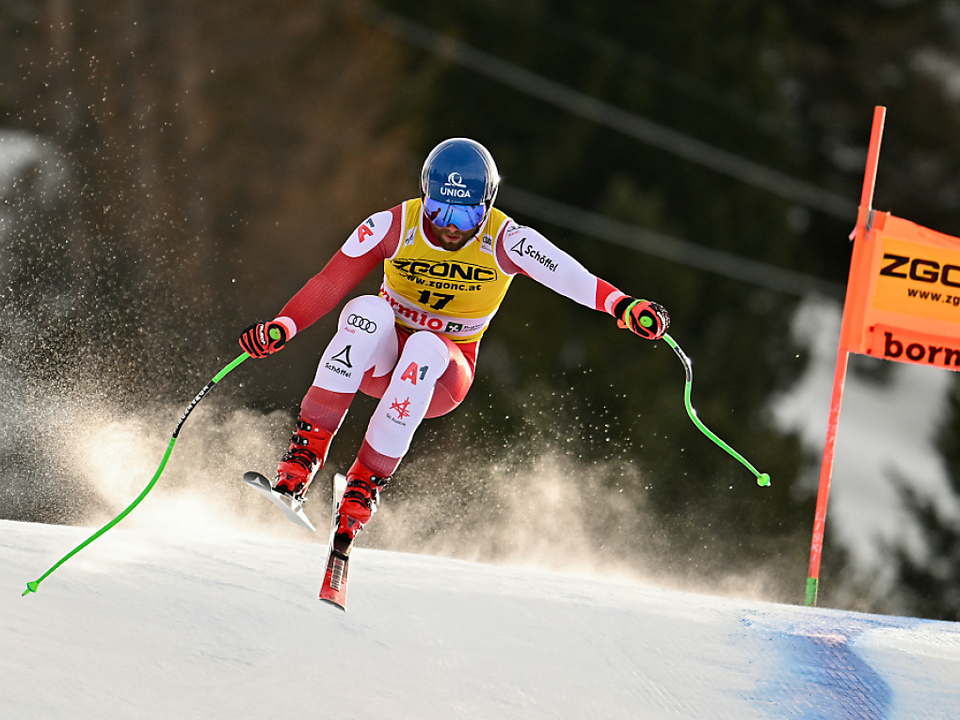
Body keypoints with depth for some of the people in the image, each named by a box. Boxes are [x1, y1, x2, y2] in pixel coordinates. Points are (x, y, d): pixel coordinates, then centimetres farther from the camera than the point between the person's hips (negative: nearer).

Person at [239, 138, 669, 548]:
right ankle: (309, 445, -32)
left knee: (425, 346, -36)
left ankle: (367, 482, -30)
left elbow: (572, 278, -29)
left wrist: (624, 306, -47)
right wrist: (283, 326, -29)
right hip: (379, 358, 1)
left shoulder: (505, 242, -15)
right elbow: (330, 284, -12)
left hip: (440, 376, 0)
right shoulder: (393, 227, -12)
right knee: (368, 310, -33)